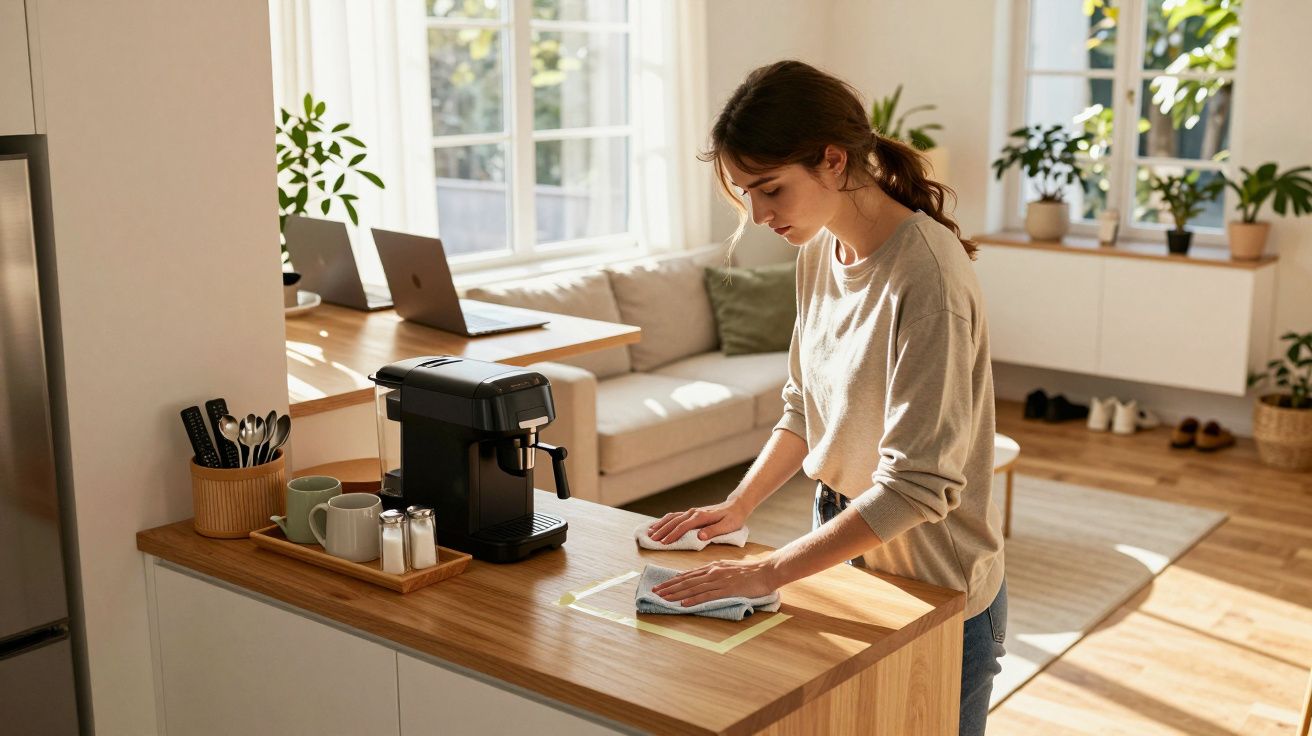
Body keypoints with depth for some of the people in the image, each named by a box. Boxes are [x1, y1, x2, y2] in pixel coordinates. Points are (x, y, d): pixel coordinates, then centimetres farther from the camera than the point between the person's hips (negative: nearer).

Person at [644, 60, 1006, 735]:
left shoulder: (924, 275, -26)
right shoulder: (819, 251, -1)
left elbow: (919, 485, -28)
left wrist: (769, 572, -26)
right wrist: (740, 504, -3)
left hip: (932, 586, -7)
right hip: (843, 542, 7)